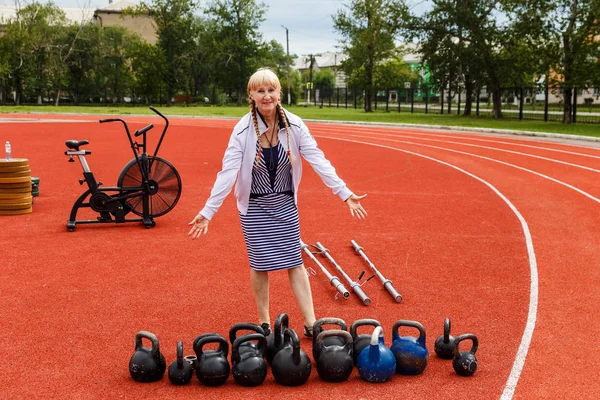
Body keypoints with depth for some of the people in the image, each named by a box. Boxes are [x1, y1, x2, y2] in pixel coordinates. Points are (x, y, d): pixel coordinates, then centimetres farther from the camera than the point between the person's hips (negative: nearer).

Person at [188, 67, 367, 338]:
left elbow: (318, 161, -10)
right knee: (260, 265, 5)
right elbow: (228, 172, -17)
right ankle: (263, 322, 24)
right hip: (255, 206, -1)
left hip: (285, 204, 2)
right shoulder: (243, 130, -16)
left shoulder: (294, 125, -11)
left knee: (295, 262, 4)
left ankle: (310, 324, 11)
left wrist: (345, 193, -15)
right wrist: (208, 212, -22)